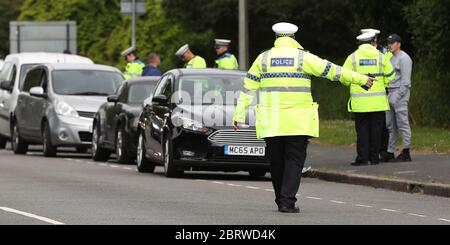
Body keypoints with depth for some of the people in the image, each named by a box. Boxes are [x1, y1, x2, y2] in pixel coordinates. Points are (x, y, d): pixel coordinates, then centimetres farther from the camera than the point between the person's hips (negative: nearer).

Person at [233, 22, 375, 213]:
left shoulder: (263, 59, 6)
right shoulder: (303, 58, -1)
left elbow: (248, 89, 6)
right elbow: (333, 71, 3)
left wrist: (239, 115, 8)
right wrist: (360, 79, 12)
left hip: (271, 123, 2)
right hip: (298, 122, -2)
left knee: (276, 162, 12)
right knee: (294, 161, 0)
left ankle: (281, 200, 18)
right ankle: (287, 201, -10)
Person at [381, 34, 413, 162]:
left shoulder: (404, 58, -9)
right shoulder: (391, 58, 20)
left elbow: (405, 80, -16)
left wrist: (398, 96, -19)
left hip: (400, 93, -10)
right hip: (391, 94, 10)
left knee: (403, 123, -8)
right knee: (390, 125, 9)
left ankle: (406, 153, -8)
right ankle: (390, 153, 12)